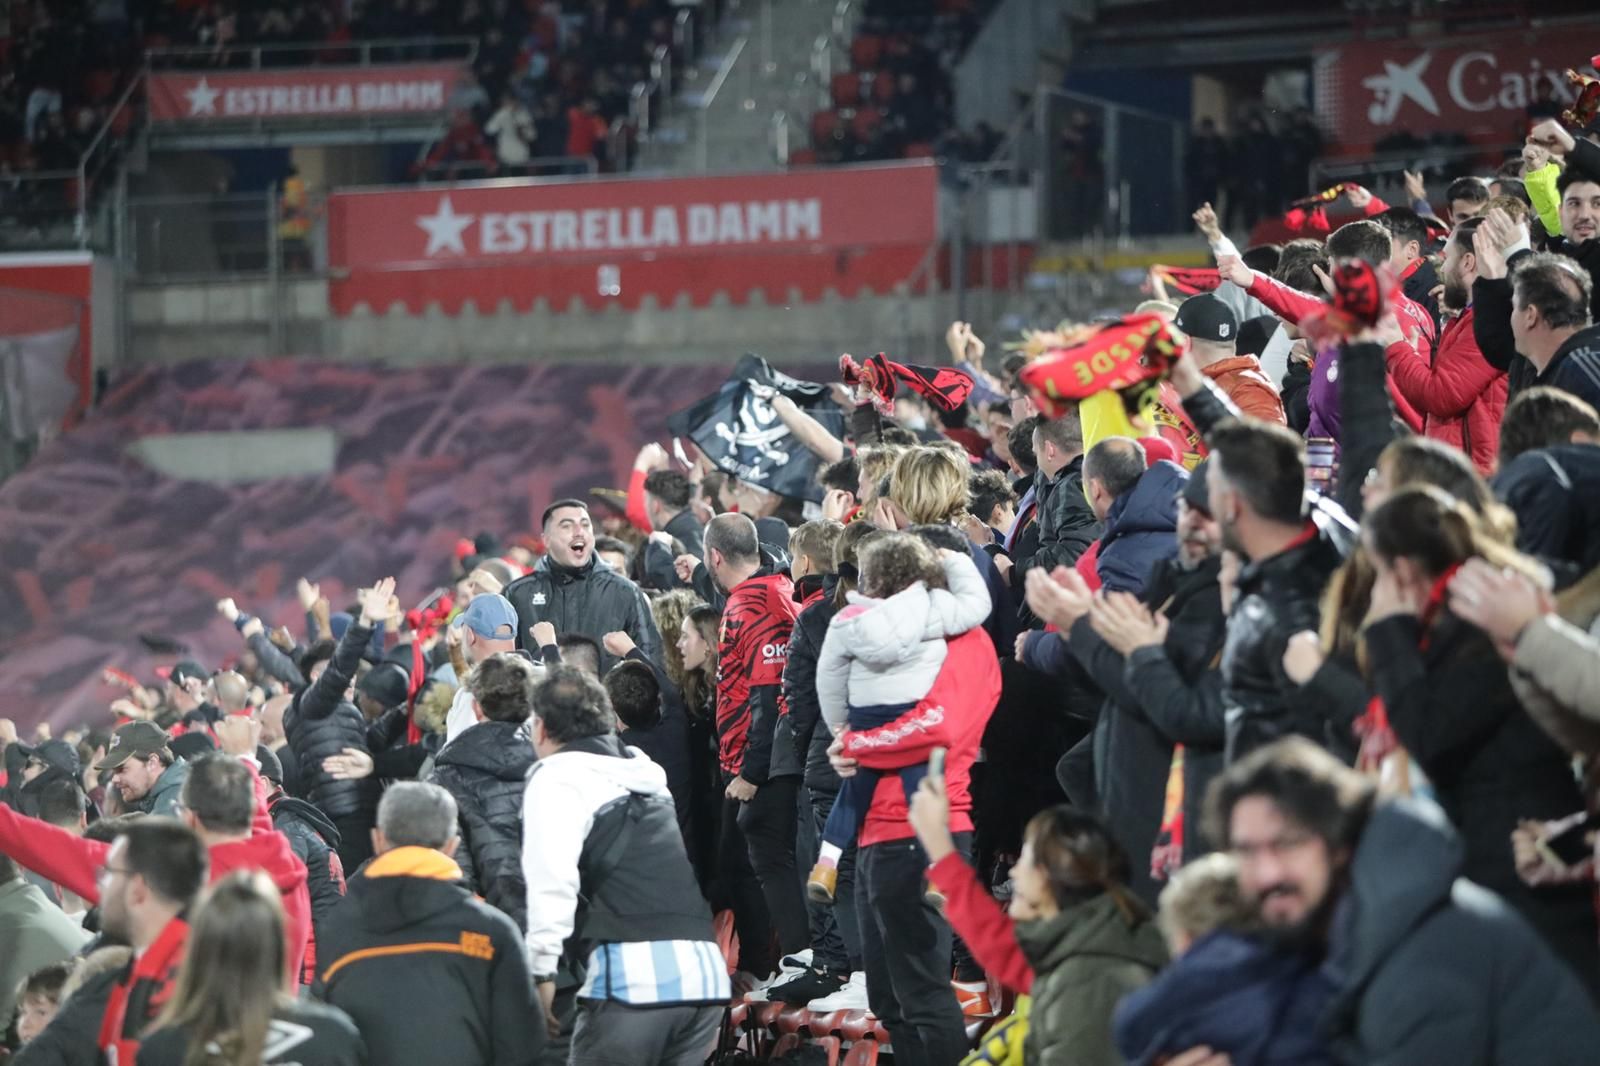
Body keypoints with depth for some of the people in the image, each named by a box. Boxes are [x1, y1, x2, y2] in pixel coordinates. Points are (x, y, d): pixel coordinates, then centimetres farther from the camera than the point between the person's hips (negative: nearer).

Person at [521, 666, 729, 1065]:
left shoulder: (560, 778, 0)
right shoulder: (644, 775, 25)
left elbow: (552, 880, -11)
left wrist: (541, 970, -10)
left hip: (633, 974, -7)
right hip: (704, 971, 7)